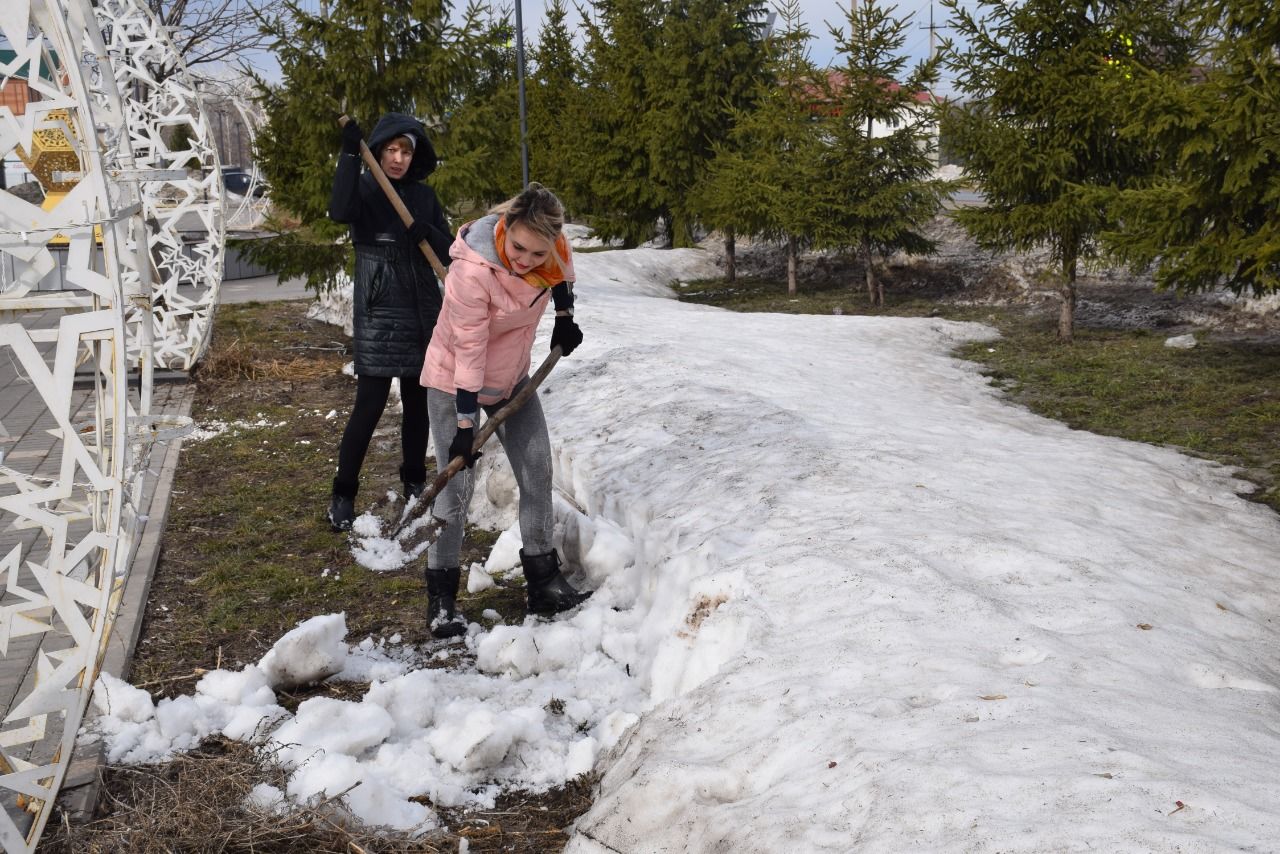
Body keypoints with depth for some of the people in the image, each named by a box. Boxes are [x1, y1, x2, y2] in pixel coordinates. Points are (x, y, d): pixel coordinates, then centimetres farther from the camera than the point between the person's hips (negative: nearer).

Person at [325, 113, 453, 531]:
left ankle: (414, 481, 27)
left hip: (422, 313, 5)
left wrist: (427, 233, -15)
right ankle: (343, 494, 4)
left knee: (418, 402, 11)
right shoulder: (363, 188, -4)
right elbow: (339, 212, -27)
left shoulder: (424, 195, 9)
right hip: (377, 314, -5)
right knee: (370, 405, -8)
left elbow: (449, 249, 5)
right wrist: (349, 154, -30)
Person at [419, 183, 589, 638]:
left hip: (512, 377, 6)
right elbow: (468, 355, -28)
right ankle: (441, 599, 6)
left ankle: (544, 583, 16)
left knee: (537, 471, 4)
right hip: (454, 381, -6)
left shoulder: (549, 246, -18)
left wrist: (565, 318, 14)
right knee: (457, 485, -7)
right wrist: (464, 425, -24)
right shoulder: (472, 272, -34)